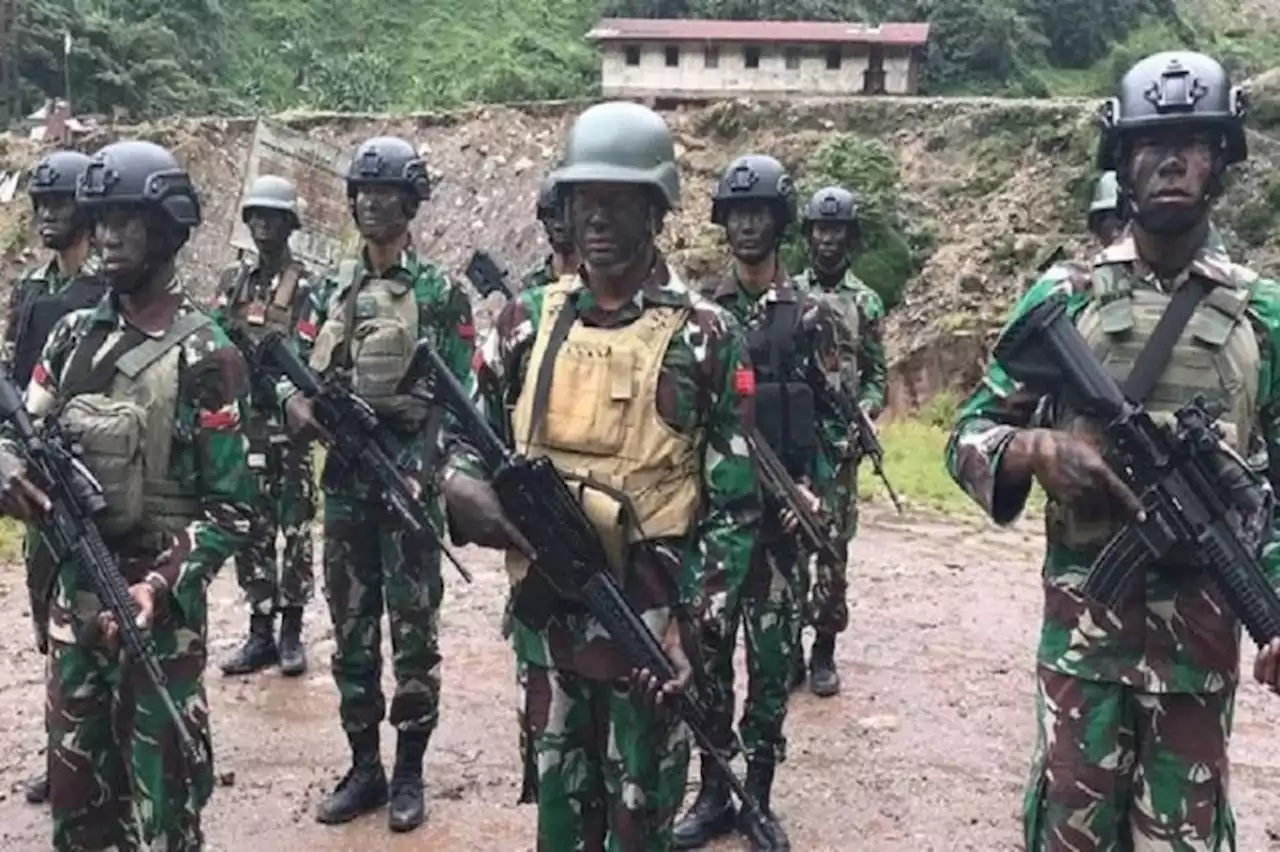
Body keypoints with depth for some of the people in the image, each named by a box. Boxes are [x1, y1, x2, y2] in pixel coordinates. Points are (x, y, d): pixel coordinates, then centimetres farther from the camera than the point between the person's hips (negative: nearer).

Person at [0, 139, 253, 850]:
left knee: (162, 786, 4)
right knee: (76, 778, 17)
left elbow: (232, 509, -12)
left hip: (160, 603, -6)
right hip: (74, 590, 6)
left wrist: (161, 586, -23)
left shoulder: (204, 357, -11)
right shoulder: (75, 333, 6)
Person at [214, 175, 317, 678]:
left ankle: (292, 632, 11)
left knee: (295, 529, 2)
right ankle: (260, 632, 16)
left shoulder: (307, 287, -2)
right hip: (241, 422, 5)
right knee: (251, 530, 8)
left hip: (288, 424, -4)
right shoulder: (233, 281, 13)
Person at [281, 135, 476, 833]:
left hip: (409, 480, -5)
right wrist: (298, 404, -11)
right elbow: (292, 371, 12)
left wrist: (429, 474, -18)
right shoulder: (331, 289, 12)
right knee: (350, 631, 11)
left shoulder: (439, 293, -3)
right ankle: (363, 767, 23)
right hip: (344, 484, 5)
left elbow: (459, 396, -7)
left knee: (413, 633, 3)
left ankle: (409, 773, 16)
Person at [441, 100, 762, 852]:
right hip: (546, 612, 4)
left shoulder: (707, 336, -7)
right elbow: (468, 438, 12)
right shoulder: (529, 319, 4)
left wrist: (693, 624, -14)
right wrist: (468, 489, -11)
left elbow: (737, 500, -7)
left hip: (648, 620, -3)